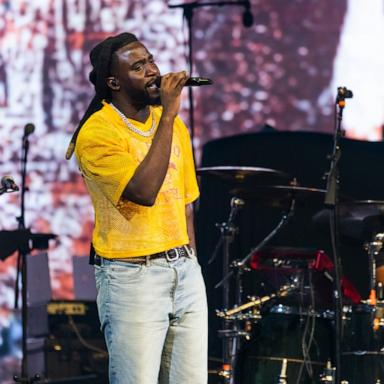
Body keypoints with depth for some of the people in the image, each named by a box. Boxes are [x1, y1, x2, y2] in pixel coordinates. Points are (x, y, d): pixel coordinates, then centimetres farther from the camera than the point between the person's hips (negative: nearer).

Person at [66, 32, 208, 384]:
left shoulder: (173, 125, 11)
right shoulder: (96, 133, -12)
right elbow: (144, 192, -25)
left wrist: (191, 268, 12)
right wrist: (167, 116, -21)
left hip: (185, 272, 6)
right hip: (132, 276, -6)